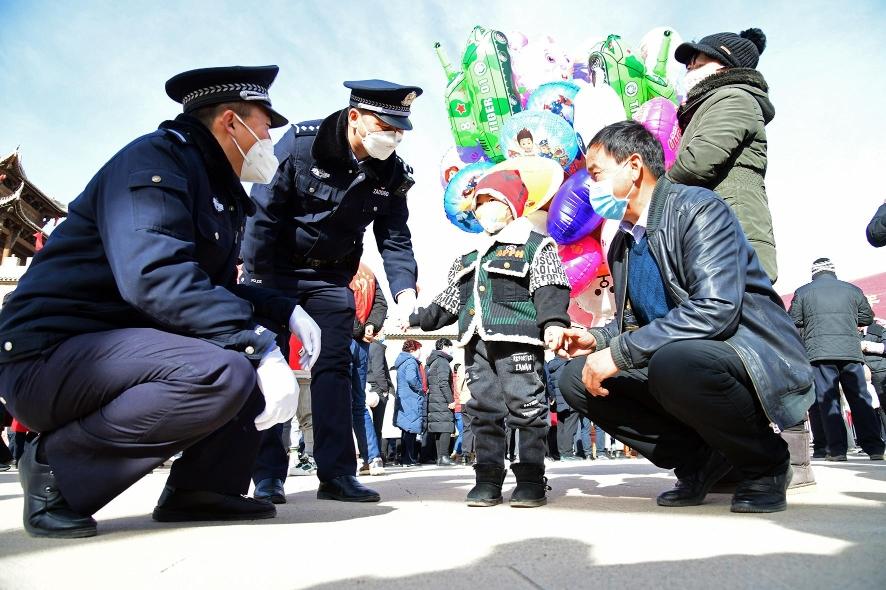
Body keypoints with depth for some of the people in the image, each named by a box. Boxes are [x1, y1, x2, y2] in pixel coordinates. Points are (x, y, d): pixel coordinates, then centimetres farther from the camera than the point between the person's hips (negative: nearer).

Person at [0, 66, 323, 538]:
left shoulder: (217, 192, 15)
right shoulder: (155, 159, -12)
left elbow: (216, 287, 22)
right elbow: (155, 276, -29)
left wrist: (286, 312, 5)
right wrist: (260, 348, -30)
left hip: (126, 347, 10)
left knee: (259, 341, 8)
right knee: (222, 373, -32)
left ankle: (200, 488, 3)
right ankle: (57, 463, -9)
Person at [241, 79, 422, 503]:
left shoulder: (393, 173, -6)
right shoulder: (300, 143, -18)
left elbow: (395, 240, -5)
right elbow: (263, 213, -16)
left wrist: (405, 293, -21)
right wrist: (257, 285, -18)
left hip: (331, 277, 4)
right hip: (274, 268, -3)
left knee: (335, 365, -1)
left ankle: (336, 473, 3)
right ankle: (267, 472, 5)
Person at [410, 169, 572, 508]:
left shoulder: (534, 245, 6)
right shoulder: (469, 258, 24)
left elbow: (550, 289, -7)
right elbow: (448, 301, 28)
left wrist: (553, 321, -23)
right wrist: (416, 320, 22)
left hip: (517, 340, -6)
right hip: (477, 343, 7)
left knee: (526, 407, -5)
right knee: (483, 409, 6)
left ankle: (531, 480, 4)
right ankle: (488, 479, 13)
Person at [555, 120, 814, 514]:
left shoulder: (697, 208, -15)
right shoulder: (621, 244, 9)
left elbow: (716, 309, -28)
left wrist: (619, 353, -26)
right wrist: (598, 340, -4)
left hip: (758, 362, -7)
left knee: (673, 361, -38)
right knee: (576, 378, -3)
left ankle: (766, 459, -7)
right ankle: (700, 460, 3)